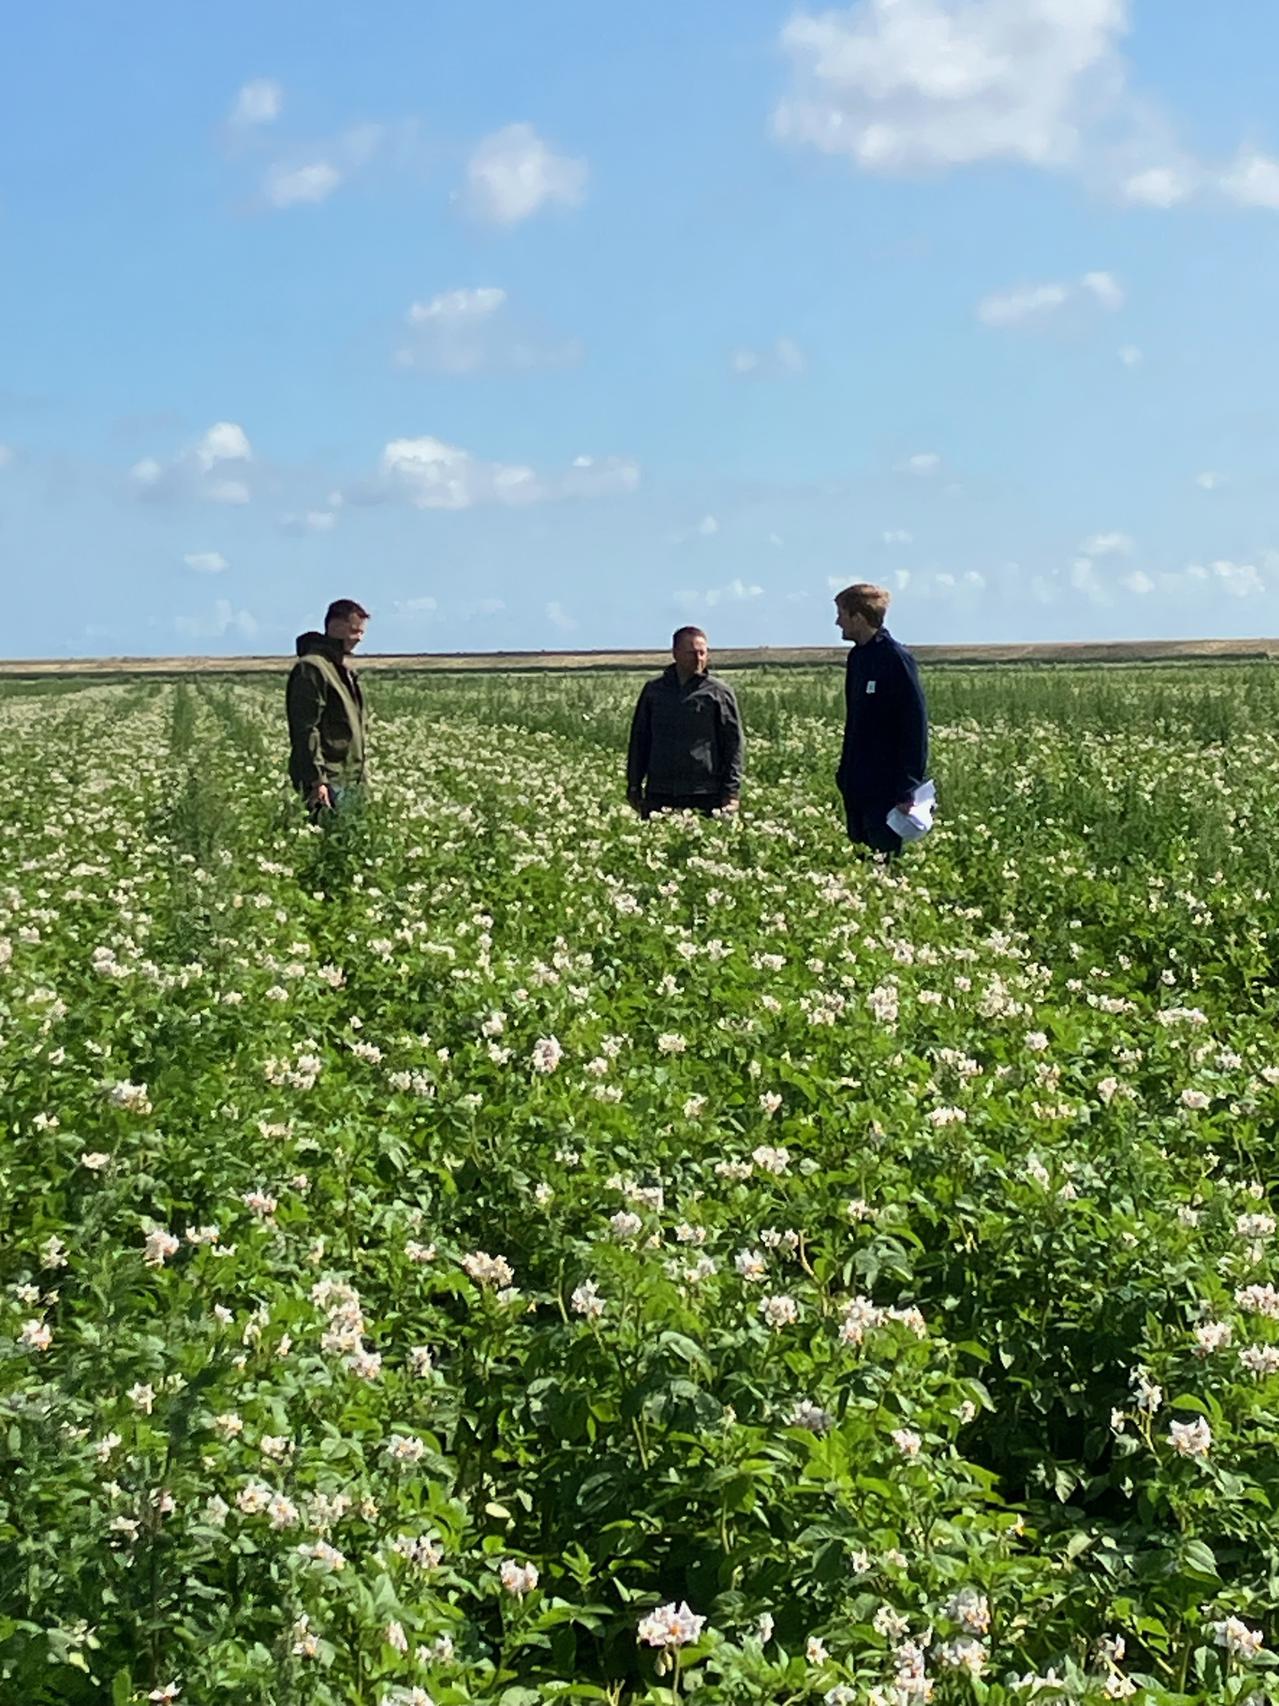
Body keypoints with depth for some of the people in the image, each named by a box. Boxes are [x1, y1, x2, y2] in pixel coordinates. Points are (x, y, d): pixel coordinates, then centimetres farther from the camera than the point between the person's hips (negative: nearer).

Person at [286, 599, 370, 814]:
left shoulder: (345, 669, 19)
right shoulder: (311, 668, -13)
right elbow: (305, 729, -18)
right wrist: (316, 779, -21)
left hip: (350, 778, 9)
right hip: (327, 780, -9)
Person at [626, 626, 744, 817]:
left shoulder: (719, 692, 3)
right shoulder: (654, 689, 11)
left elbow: (734, 744, 2)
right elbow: (639, 739, 17)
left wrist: (731, 792, -5)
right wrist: (634, 786, 12)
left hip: (706, 796, -2)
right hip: (658, 795, 2)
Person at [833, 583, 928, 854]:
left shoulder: (896, 659, -13)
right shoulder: (858, 656, 13)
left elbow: (915, 727, -15)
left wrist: (908, 789, -18)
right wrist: (844, 773, 16)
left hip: (887, 789, -8)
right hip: (857, 788, 8)